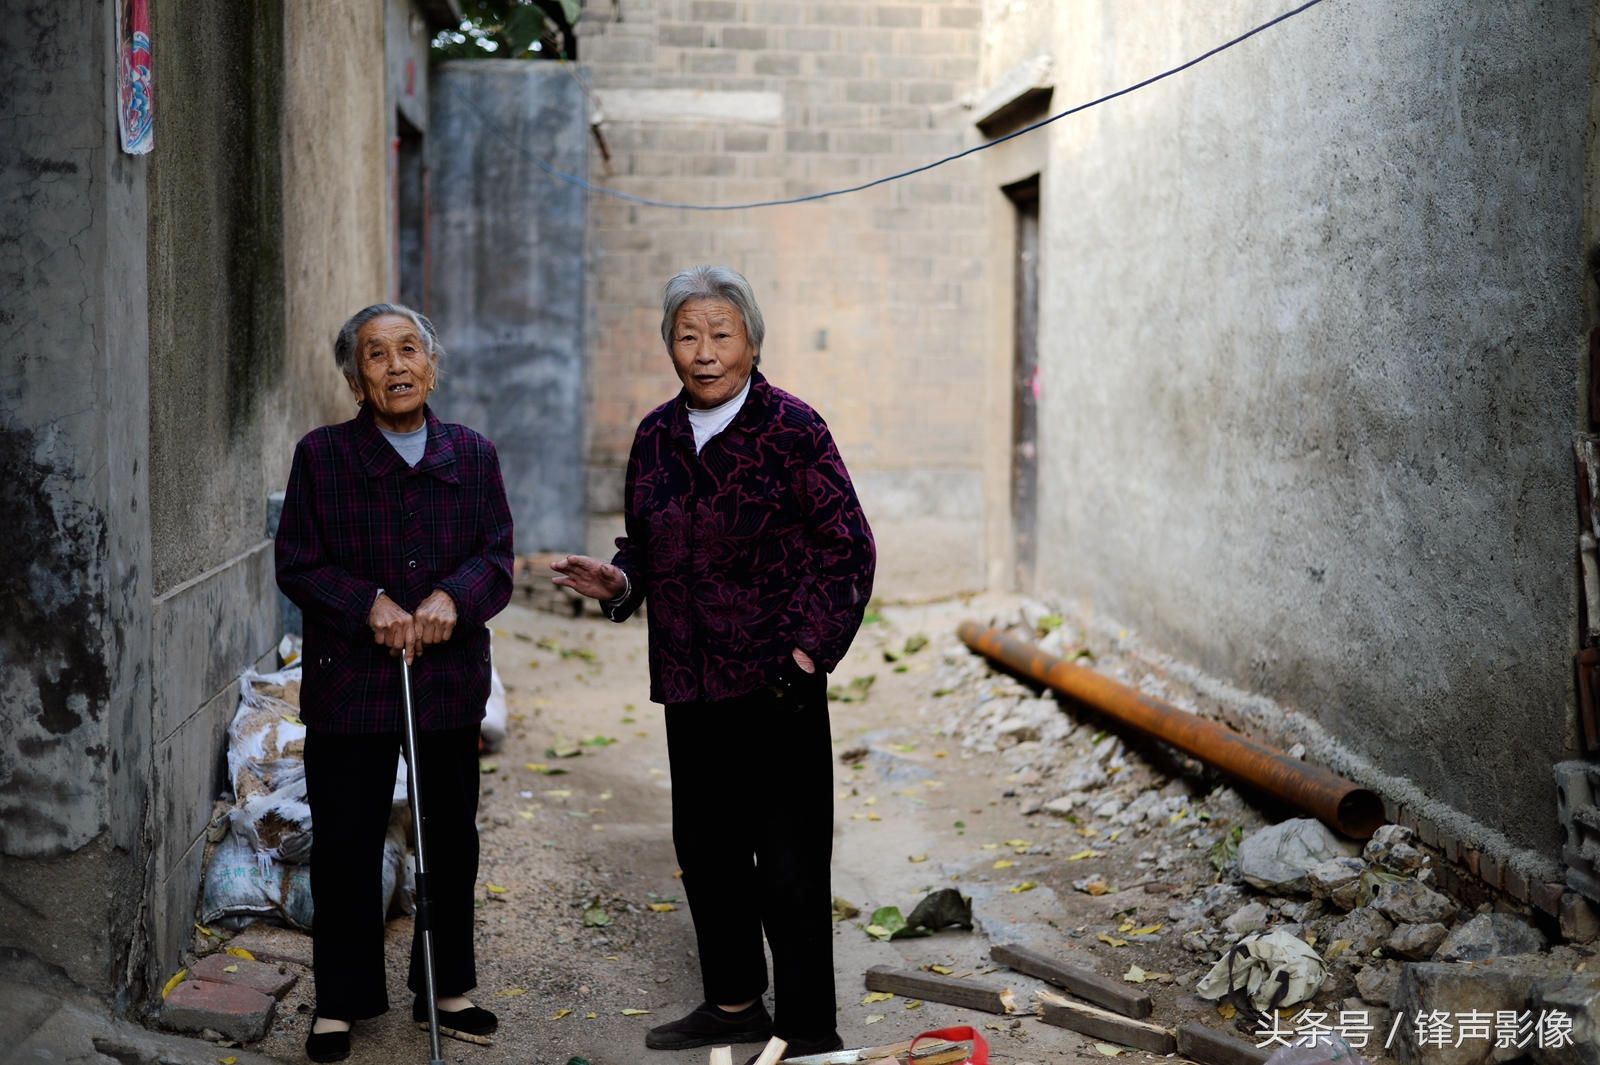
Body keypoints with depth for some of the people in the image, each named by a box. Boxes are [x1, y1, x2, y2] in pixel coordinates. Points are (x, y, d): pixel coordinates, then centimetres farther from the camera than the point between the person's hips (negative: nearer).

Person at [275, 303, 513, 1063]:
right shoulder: (321, 456, -1)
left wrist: (453, 597, -19)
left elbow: (496, 559, 1)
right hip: (348, 684, -2)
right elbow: (297, 566, -3)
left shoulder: (473, 455, 6)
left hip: (450, 681, 3)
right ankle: (340, 1002, 20)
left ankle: (446, 990, 28)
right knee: (344, 847, 4)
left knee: (453, 841, 12)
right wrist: (369, 603, -18)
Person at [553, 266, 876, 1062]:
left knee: (788, 861, -2)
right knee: (705, 847, 16)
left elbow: (848, 547, -8)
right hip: (689, 684, 7)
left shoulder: (790, 429, -8)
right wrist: (619, 581, -1)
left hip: (775, 682, -6)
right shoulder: (656, 436, 9)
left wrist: (807, 648, -15)